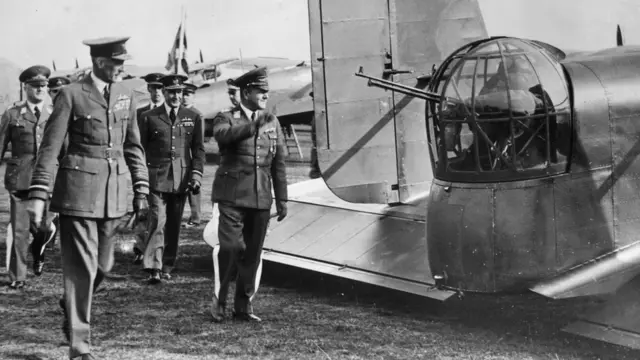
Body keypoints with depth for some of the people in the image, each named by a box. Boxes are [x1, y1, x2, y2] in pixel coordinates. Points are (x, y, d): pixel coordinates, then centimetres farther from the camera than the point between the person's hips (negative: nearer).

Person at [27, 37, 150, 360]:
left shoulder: (126, 96, 9)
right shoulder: (71, 95, -6)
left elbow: (133, 147, 15)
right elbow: (49, 148, -7)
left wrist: (141, 191, 10)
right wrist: (38, 196, -12)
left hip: (114, 192, 5)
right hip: (78, 191, -5)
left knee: (102, 265, 12)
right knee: (81, 268, -3)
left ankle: (72, 306, 41)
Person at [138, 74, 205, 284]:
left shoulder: (193, 118, 10)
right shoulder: (149, 118, 3)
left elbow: (198, 149, 10)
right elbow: (141, 149, 6)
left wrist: (196, 175, 0)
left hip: (182, 179, 3)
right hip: (156, 178, -3)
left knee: (174, 225, 8)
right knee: (157, 222, -12)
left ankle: (167, 267, 18)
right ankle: (154, 268, -13)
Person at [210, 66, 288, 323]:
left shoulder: (272, 122, 12)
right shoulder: (226, 118, 1)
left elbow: (279, 163, 13)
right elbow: (222, 134, -24)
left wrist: (282, 198, 11)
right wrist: (254, 125, -35)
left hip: (261, 197, 4)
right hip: (232, 196, -4)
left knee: (253, 253, 6)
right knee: (229, 248, -11)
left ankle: (243, 305, 17)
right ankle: (219, 301, 7)